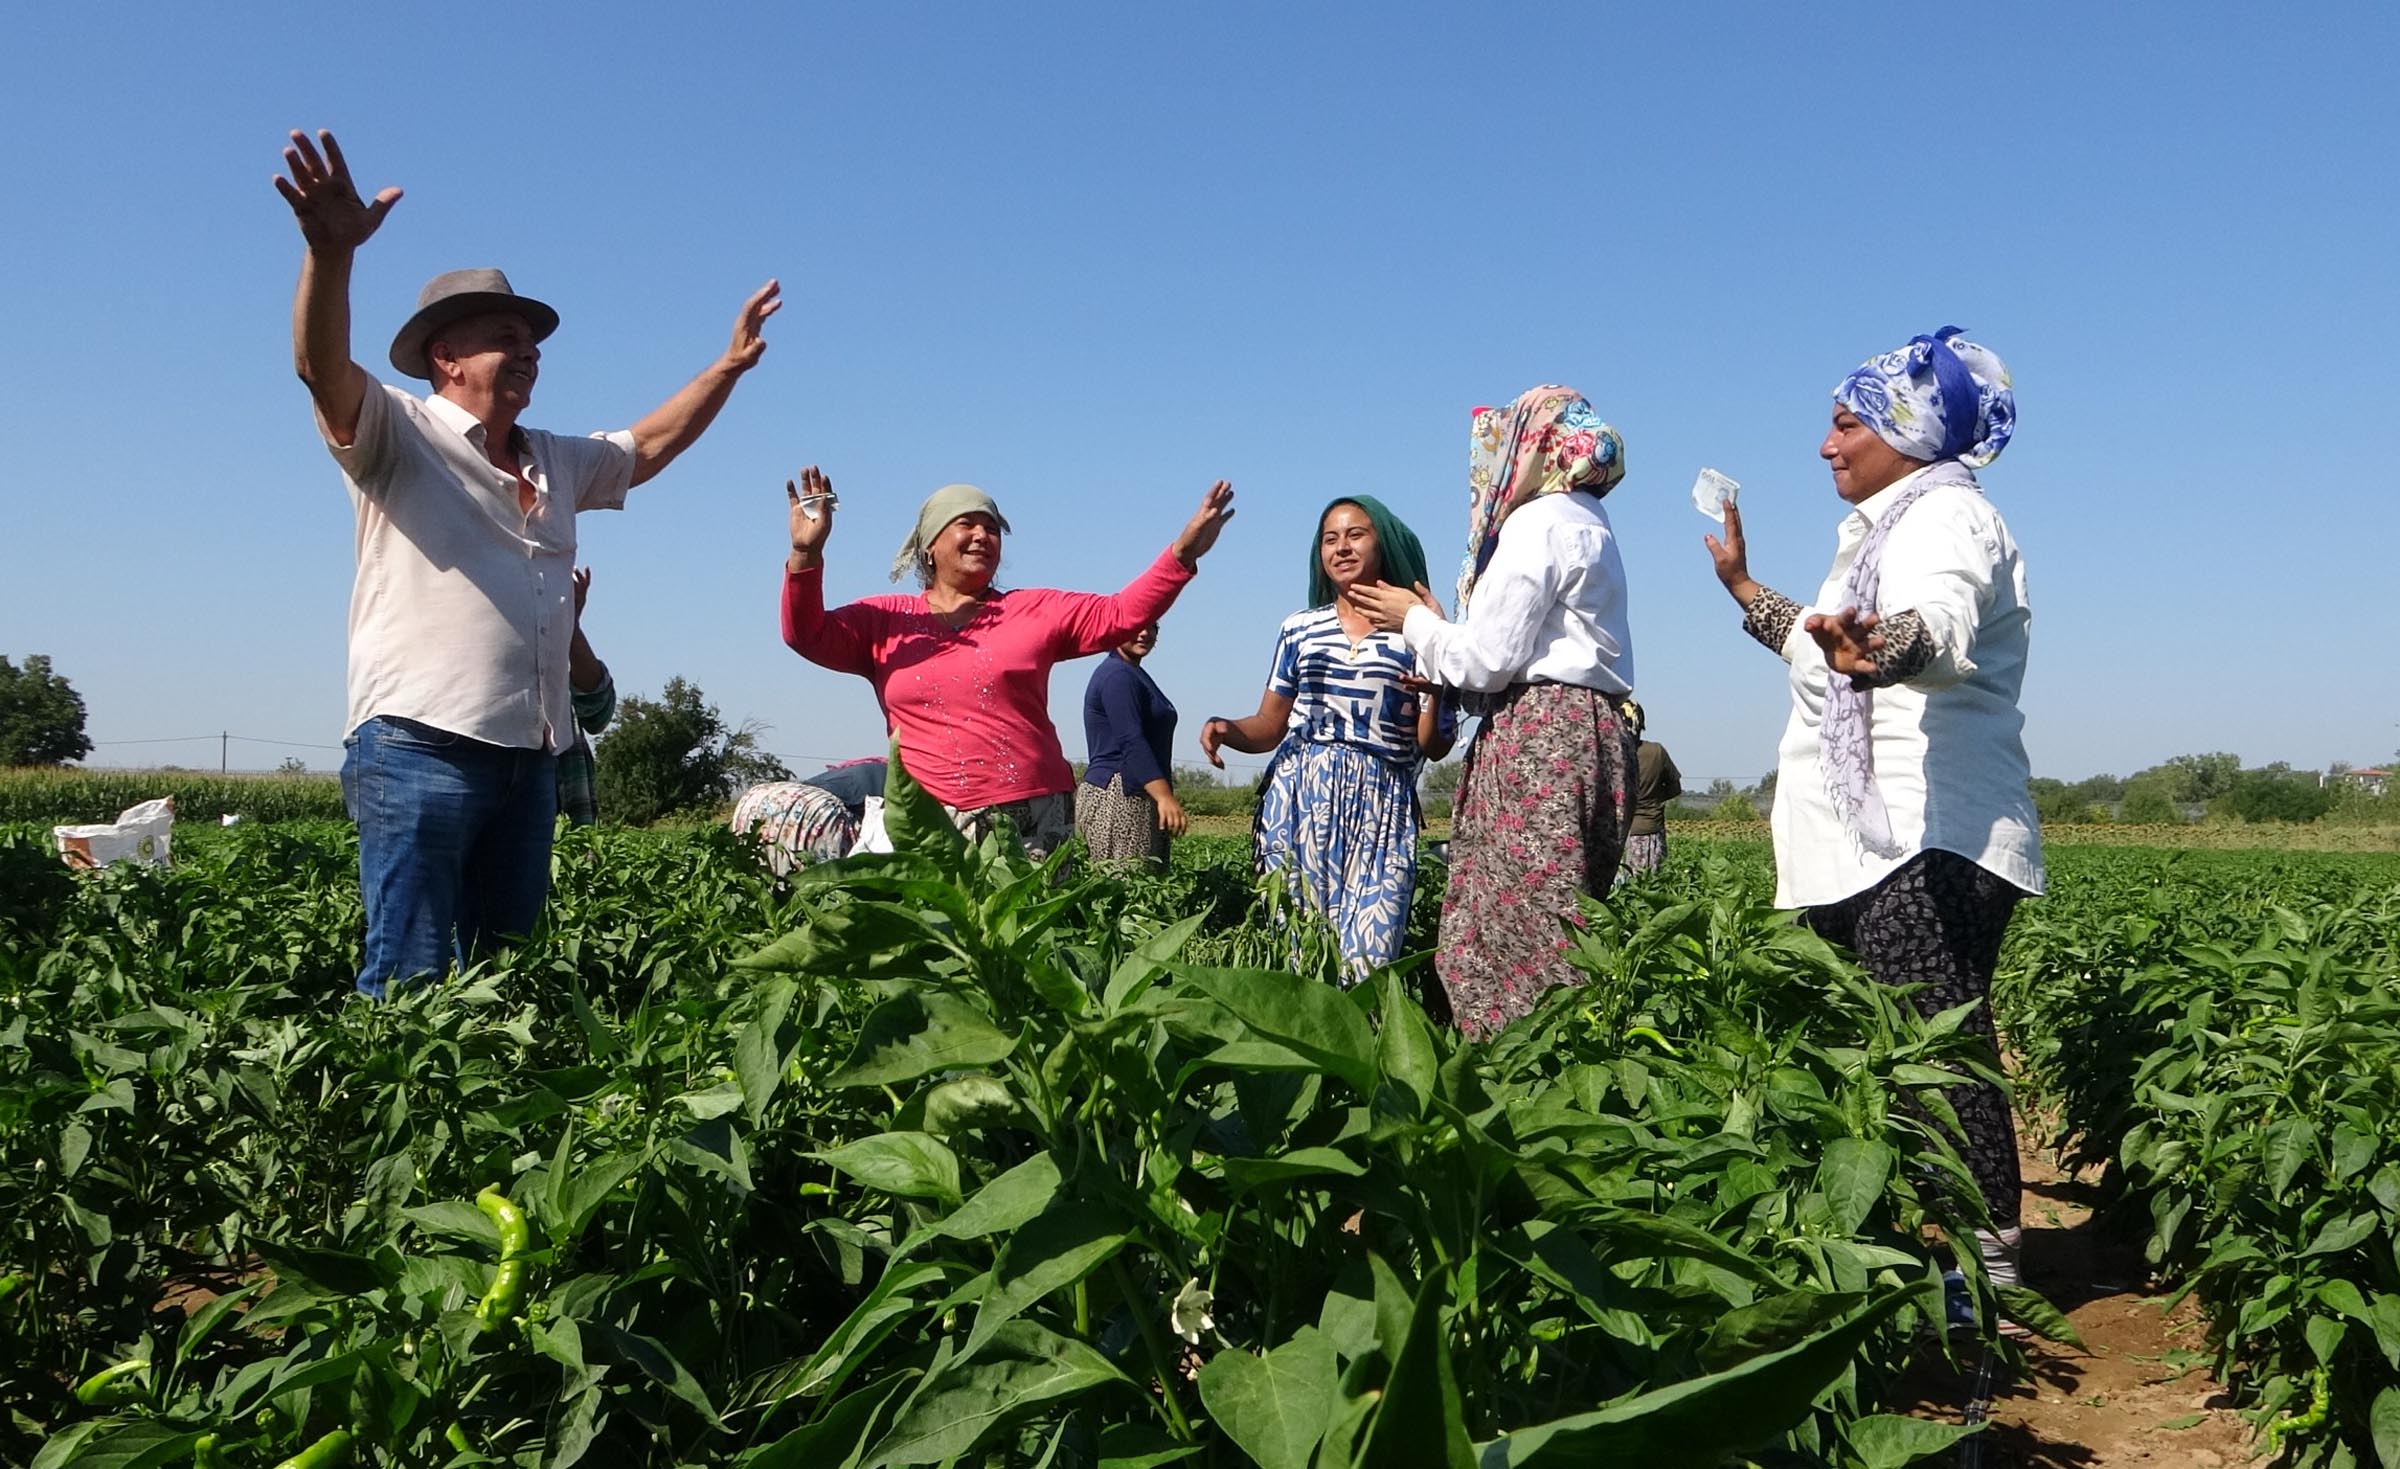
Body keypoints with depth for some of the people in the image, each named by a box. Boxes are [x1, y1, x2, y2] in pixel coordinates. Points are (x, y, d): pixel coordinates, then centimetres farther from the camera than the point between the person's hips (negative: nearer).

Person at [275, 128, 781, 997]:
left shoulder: (556, 465, 22)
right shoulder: (398, 435, 0)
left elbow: (649, 447, 34)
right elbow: (322, 368, -17)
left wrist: (729, 366, 26)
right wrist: (331, 252, -35)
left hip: (528, 761, 7)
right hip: (420, 751, -7)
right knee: (410, 980, -9)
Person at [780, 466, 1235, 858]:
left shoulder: (1035, 611, 13)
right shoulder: (884, 621, 12)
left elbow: (1121, 615, 7)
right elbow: (806, 635, 1)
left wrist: (1184, 552, -4)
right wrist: (806, 554, -15)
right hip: (928, 826, 0)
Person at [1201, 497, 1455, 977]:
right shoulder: (1299, 628, 13)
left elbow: (1434, 748, 5)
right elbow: (1270, 725, 15)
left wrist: (1435, 692, -14)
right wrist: (1229, 730, -6)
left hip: (1381, 808, -2)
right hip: (1299, 797, 2)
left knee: (1368, 953, -10)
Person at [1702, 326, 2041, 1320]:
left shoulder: (1945, 514, -7)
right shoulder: (1887, 529, 25)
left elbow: (1939, 631, -31)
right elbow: (1825, 652, 40)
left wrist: (1876, 648, -53)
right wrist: (1743, 587, 44)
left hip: (1928, 846, -10)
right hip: (1869, 847, 10)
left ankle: (1987, 1266, -13)